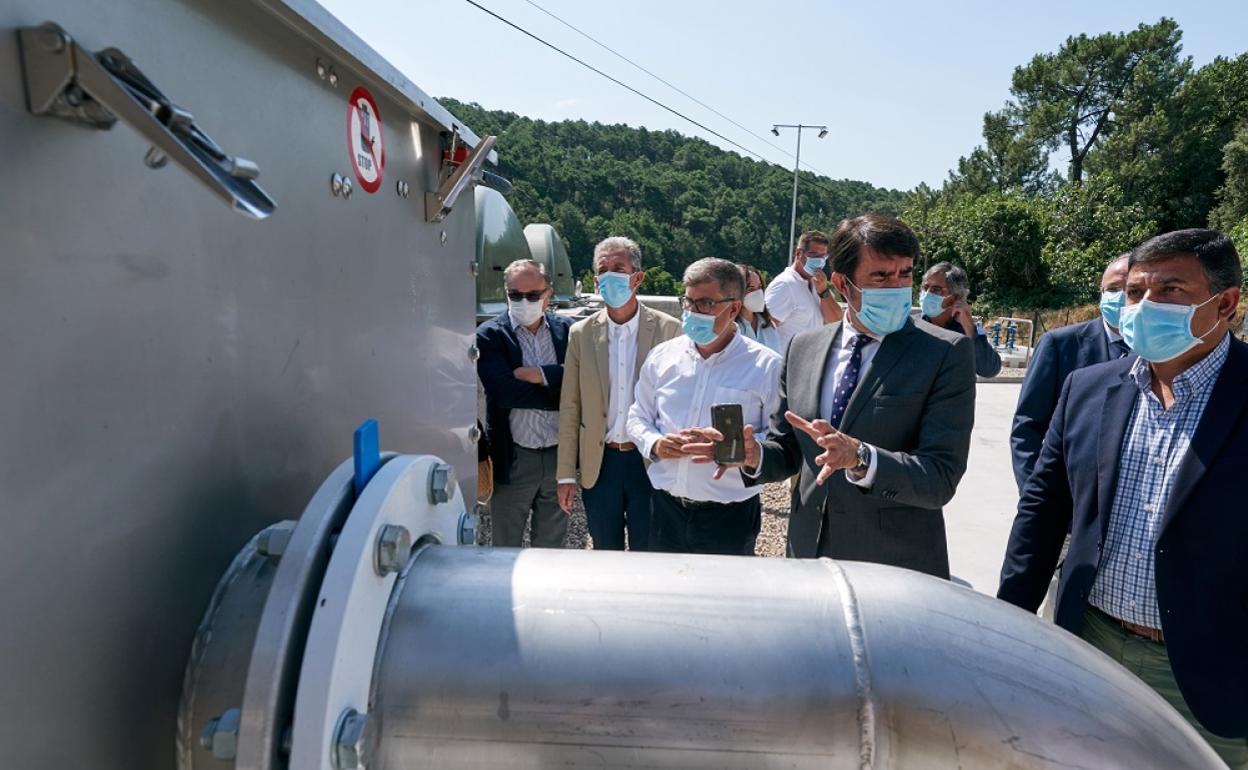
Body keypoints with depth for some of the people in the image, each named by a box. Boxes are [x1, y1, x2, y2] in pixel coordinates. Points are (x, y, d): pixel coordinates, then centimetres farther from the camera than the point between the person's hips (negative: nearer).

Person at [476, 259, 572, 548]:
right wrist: (560, 388, -18)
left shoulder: (567, 330, 2)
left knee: (552, 547, 19)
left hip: (559, 456, 3)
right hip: (514, 459, -2)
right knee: (506, 552, 14)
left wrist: (540, 375, -20)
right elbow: (504, 392, -21)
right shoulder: (490, 335, -7)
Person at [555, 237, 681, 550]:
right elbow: (570, 409, 3)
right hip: (599, 465, 2)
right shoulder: (581, 333, 1)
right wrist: (566, 475, 2)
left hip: (652, 463, -2)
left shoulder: (669, 329, -6)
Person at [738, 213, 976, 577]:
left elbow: (941, 479, -17)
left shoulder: (946, 353, -11)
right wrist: (753, 454, -12)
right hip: (808, 553, 4)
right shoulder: (803, 347, 2)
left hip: (896, 568, -3)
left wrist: (859, 457, -33)